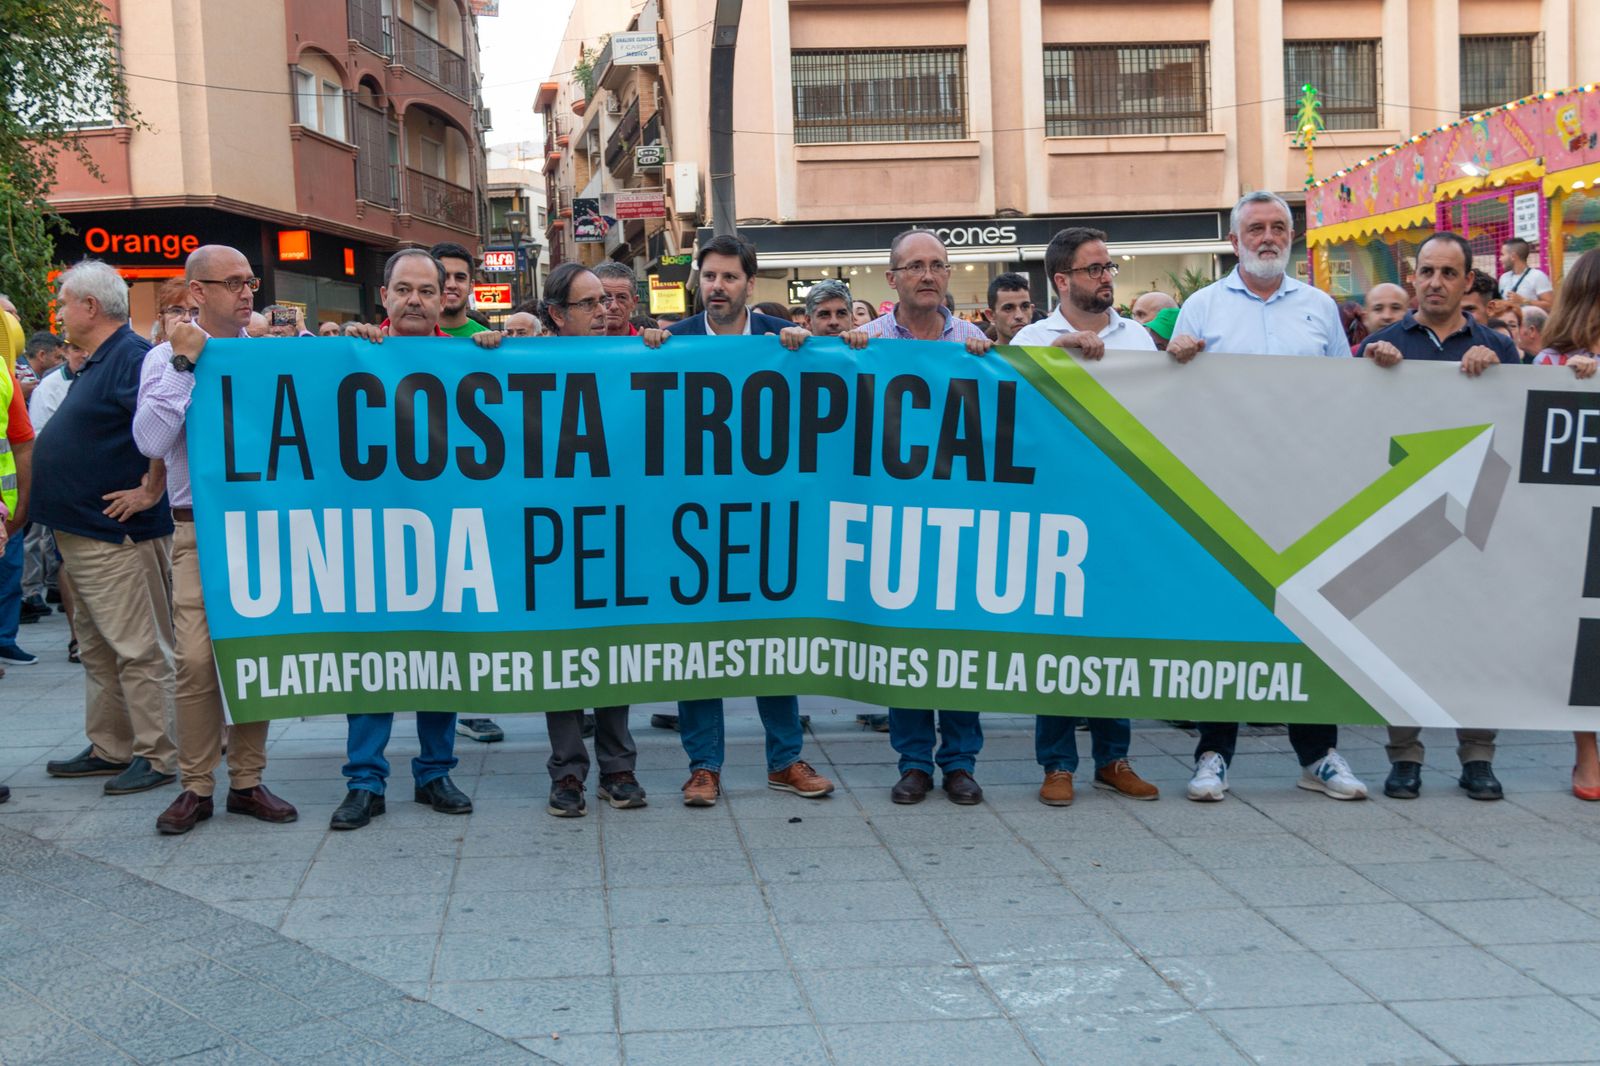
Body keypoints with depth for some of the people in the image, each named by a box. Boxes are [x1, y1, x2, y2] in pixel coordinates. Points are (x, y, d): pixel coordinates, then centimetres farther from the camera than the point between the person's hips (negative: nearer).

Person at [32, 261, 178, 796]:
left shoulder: (131, 356, -17)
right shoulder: (99, 361, 16)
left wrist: (150, 491, -24)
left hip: (117, 533, -11)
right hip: (82, 531, 11)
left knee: (137, 650, -4)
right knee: (98, 648, 16)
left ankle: (157, 755, 2)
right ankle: (109, 748, 25)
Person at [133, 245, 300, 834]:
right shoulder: (167, 356, 2)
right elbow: (152, 441, -12)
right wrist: (184, 364, -11)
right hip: (200, 527, -3)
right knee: (196, 657, -9)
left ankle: (247, 780, 15)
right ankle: (195, 786, 3)